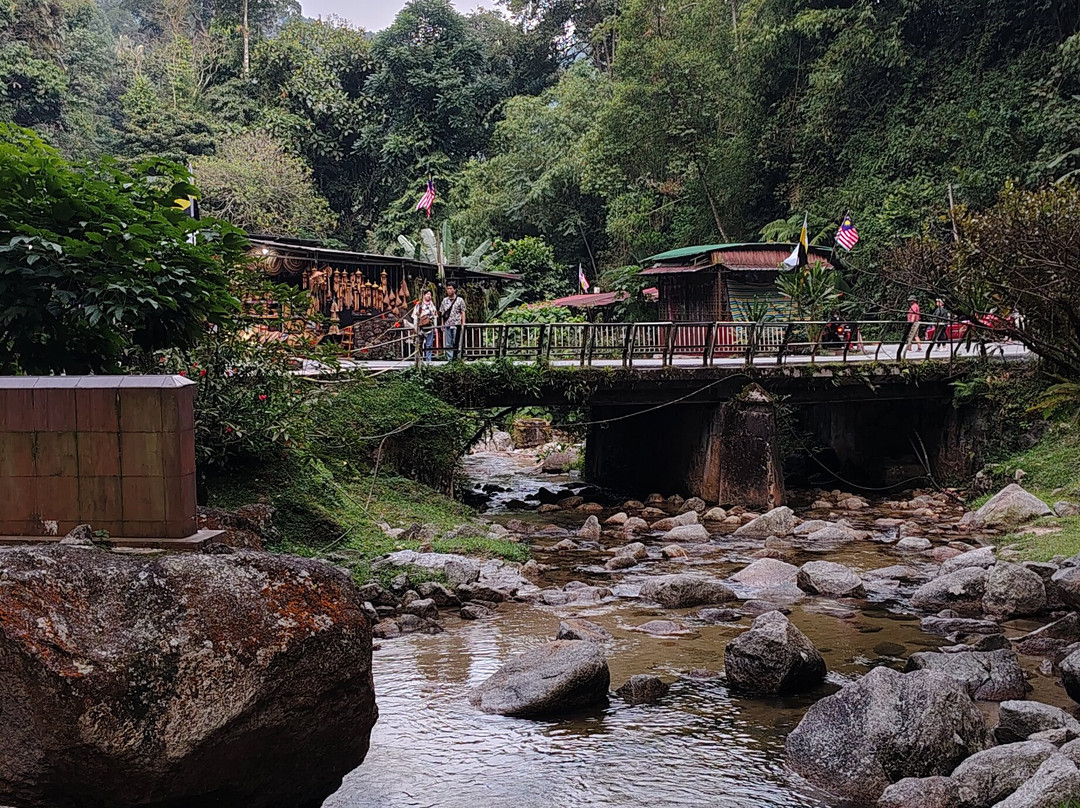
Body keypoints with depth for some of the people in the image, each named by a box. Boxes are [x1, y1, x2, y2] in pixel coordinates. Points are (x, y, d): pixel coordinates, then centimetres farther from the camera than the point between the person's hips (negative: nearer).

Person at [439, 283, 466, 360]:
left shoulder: (460, 300, 2)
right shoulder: (445, 300, 11)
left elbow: (463, 313, 1)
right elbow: (442, 313, 14)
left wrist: (463, 324, -5)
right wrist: (442, 325, 9)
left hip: (456, 325, -3)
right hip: (447, 325, 3)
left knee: (456, 344, -5)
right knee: (448, 344, 4)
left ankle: (456, 358, -1)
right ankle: (449, 359, 7)